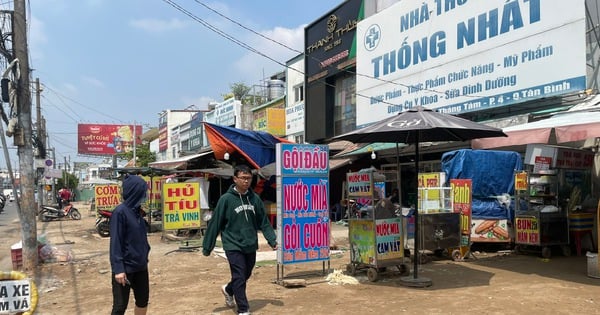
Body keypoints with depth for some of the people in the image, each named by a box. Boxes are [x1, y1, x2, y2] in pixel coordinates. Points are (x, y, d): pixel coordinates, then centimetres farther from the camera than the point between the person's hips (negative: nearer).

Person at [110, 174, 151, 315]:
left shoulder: (137, 211, 7)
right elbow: (115, 242, -18)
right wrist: (118, 268, -21)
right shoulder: (120, 212, -16)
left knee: (143, 301, 17)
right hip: (125, 268, -8)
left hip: (140, 266, 8)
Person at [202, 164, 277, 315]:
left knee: (245, 276, 17)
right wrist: (207, 246, -6)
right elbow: (215, 223, -8)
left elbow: (264, 222, 7)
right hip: (233, 246, -5)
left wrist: (272, 240, -2)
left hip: (251, 246, 5)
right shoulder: (226, 199, -11)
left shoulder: (255, 198, 2)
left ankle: (228, 290, 46)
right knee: (239, 278, -7)